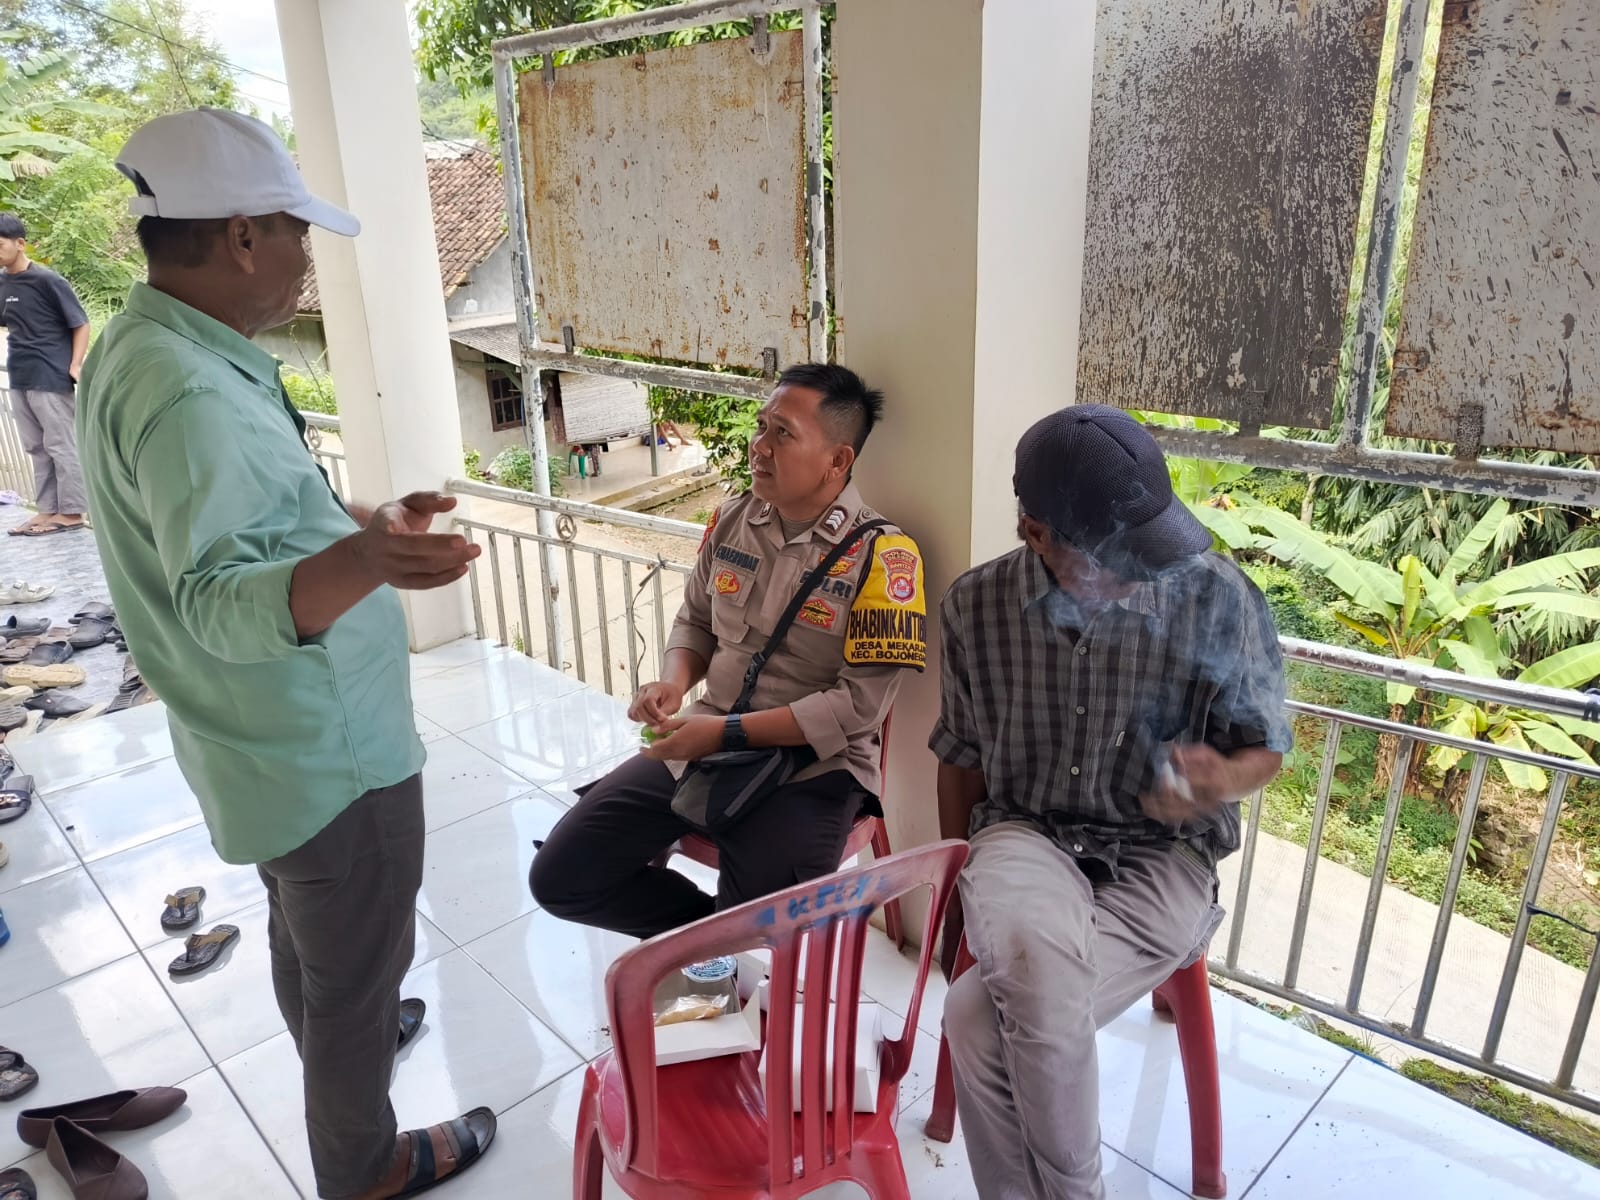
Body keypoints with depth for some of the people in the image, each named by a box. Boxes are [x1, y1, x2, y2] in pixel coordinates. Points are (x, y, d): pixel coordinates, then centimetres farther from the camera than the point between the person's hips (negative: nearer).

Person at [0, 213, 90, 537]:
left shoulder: (47, 280, -10)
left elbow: (80, 323, -8)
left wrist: (74, 366, -15)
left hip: (50, 377, -7)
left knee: (60, 445, -1)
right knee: (36, 447, 10)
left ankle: (72, 512, 6)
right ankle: (47, 508, 17)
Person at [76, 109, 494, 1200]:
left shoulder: (146, 349, 6)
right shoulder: (190, 392, -28)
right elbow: (220, 603, -35)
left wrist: (357, 522, 21)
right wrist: (361, 559, -52)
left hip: (280, 741, 10)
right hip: (327, 752, -10)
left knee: (309, 931, 31)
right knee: (361, 960, 12)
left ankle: (340, 1040, 57)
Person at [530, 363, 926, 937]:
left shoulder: (881, 555, -15)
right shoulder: (731, 520, 3)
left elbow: (859, 705, -18)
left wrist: (726, 731, -20)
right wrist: (673, 682, -7)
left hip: (811, 768, -5)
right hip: (699, 746, 6)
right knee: (558, 878, 2)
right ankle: (714, 927, 20)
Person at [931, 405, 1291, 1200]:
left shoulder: (1220, 600, -12)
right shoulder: (977, 604, -6)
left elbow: (1266, 745, 2)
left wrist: (1222, 781, -21)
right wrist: (959, 889, 12)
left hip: (1162, 853, -1)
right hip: (1025, 833, 2)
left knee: (980, 1014, -25)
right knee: (1036, 964, -34)